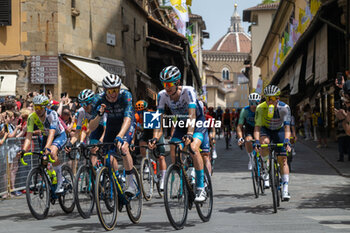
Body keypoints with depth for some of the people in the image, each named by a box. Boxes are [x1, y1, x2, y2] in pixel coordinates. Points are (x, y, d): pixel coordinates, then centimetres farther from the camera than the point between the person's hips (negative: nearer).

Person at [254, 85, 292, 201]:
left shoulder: (284, 108, -27)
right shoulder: (261, 108, -27)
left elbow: (287, 127, -32)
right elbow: (257, 126, -31)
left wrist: (286, 141, -48)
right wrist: (256, 141, -46)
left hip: (279, 130, 0)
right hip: (265, 129, 0)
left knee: (282, 159, -9)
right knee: (265, 142, -37)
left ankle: (285, 189, -6)